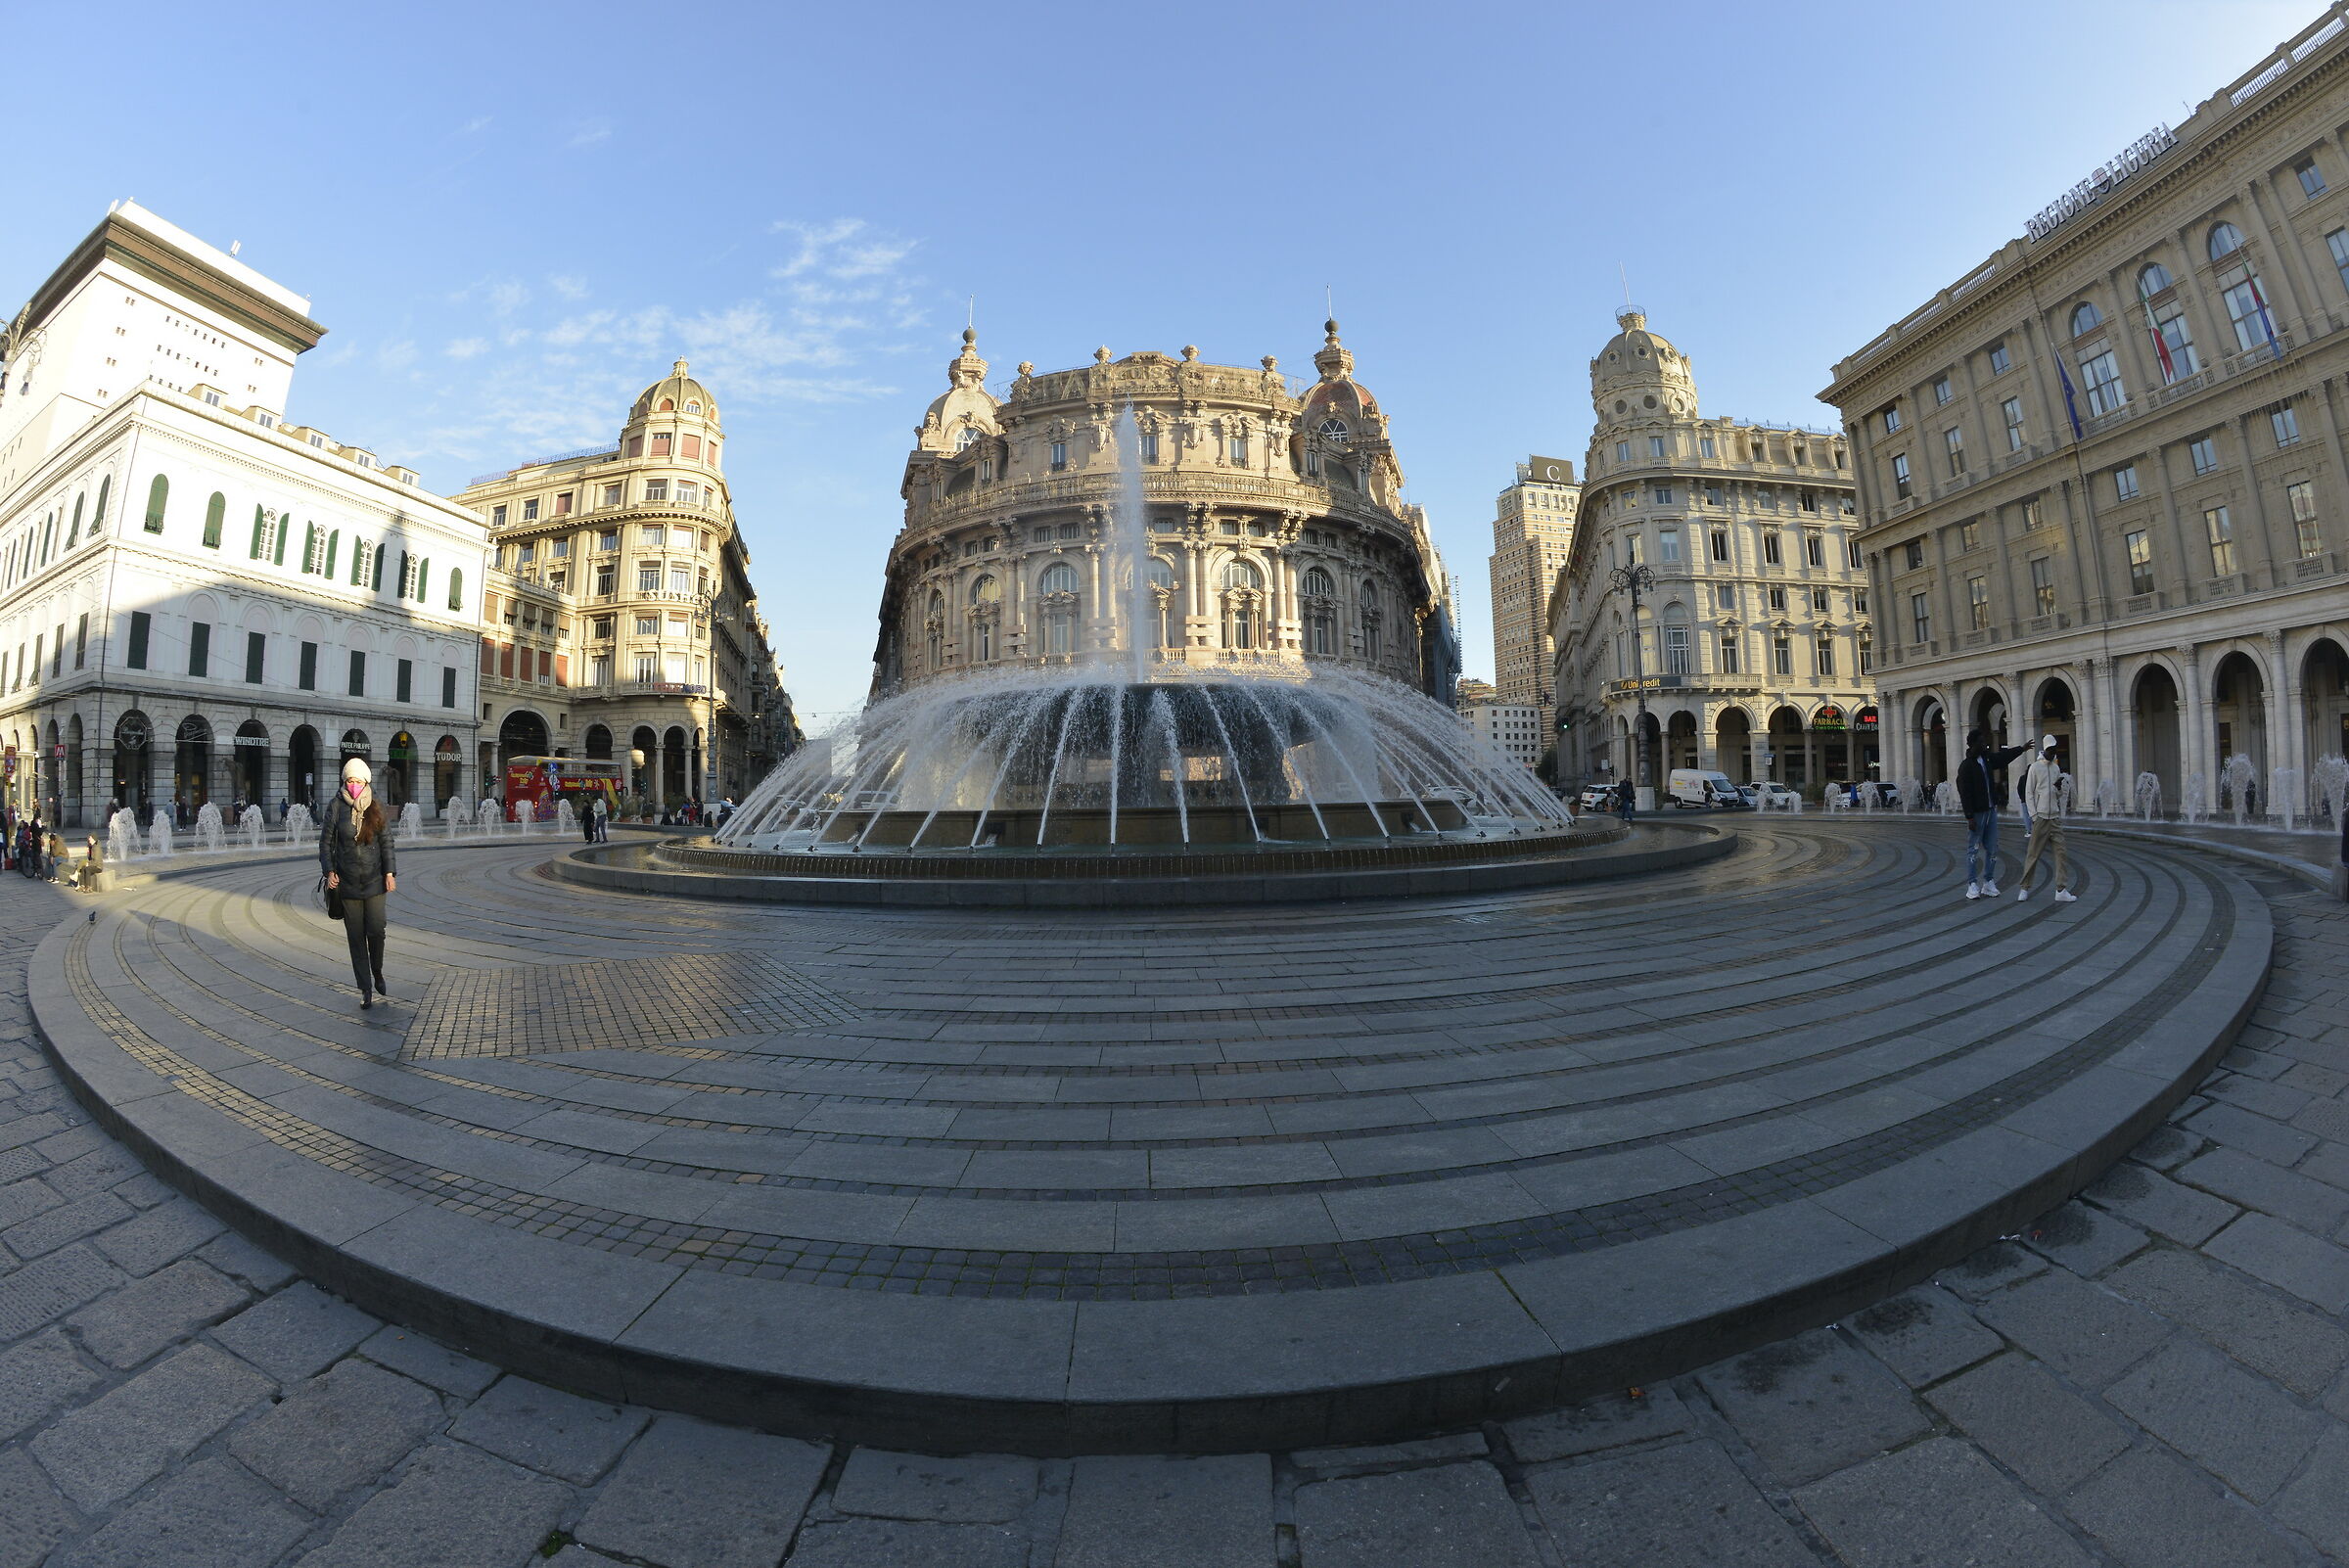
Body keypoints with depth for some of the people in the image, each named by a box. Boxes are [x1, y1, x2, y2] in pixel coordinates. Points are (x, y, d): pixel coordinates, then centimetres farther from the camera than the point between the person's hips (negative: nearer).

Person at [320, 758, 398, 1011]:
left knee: (376, 931, -5)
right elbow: (326, 842, 3)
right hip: (348, 882, 0)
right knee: (356, 937, 5)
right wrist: (329, 871, -8)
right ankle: (366, 990, 12)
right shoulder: (336, 807, -1)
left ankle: (378, 976, 21)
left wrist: (390, 873, -3)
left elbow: (386, 842, 4)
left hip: (375, 880, 0)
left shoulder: (375, 809, 3)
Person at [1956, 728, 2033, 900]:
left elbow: (2004, 756, 32)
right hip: (1977, 813, -8)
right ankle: (1973, 885, 2)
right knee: (1974, 849, -3)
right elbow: (1965, 794, -17)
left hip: (1991, 810, 8)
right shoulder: (1966, 766, -14)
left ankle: (1989, 882, 16)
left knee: (1992, 848, 9)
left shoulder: (1987, 759, 8)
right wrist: (1969, 817, -19)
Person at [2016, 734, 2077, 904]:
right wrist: (2034, 816, -10)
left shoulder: (2056, 768, 12)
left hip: (2056, 818, 5)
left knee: (2061, 852, -1)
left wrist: (2059, 788, -7)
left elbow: (2059, 795, 17)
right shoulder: (2035, 768, -2)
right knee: (2033, 854, -1)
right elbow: (2028, 793, -3)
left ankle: (2061, 890, 0)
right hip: (2040, 818, -5)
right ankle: (2024, 888, 8)